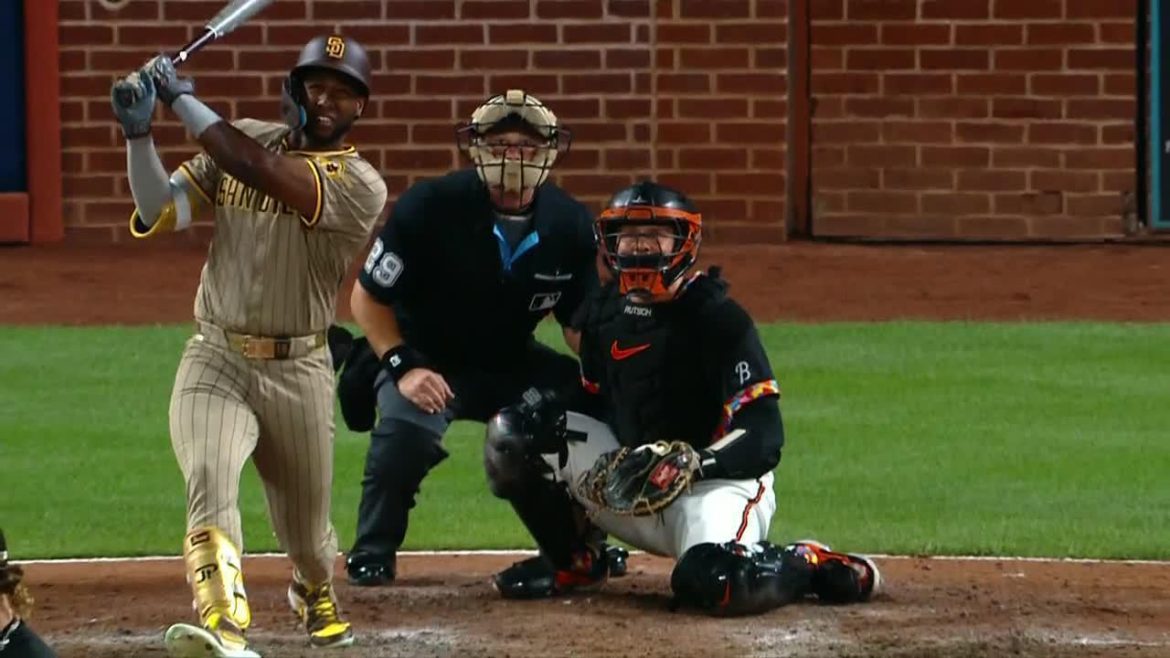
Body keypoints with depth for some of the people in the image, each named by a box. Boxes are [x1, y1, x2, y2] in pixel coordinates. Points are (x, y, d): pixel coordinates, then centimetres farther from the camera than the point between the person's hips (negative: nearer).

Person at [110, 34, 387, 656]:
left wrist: (182, 98, -19)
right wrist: (138, 133, -18)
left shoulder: (360, 185, -11)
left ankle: (316, 593, 48)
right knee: (210, 477, -27)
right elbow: (161, 211, -3)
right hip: (216, 360, 1)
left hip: (298, 372, -1)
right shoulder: (242, 141, 5)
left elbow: (262, 170, -25)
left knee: (306, 528, 12)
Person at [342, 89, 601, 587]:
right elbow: (368, 297, -13)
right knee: (407, 427, -35)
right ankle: (372, 555, -11)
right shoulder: (430, 207, -21)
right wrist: (402, 366, -25)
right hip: (423, 356, -5)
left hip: (512, 362, 5)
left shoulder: (570, 224, -8)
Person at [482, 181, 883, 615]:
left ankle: (809, 565, -6)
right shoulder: (604, 313, 5)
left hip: (718, 482, -7)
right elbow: (595, 404, 16)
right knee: (514, 433, -6)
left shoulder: (719, 319, -15)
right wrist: (549, 408, -6)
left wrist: (697, 465, -35)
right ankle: (571, 561, 12)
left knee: (713, 583, -39)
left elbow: (762, 436, -20)